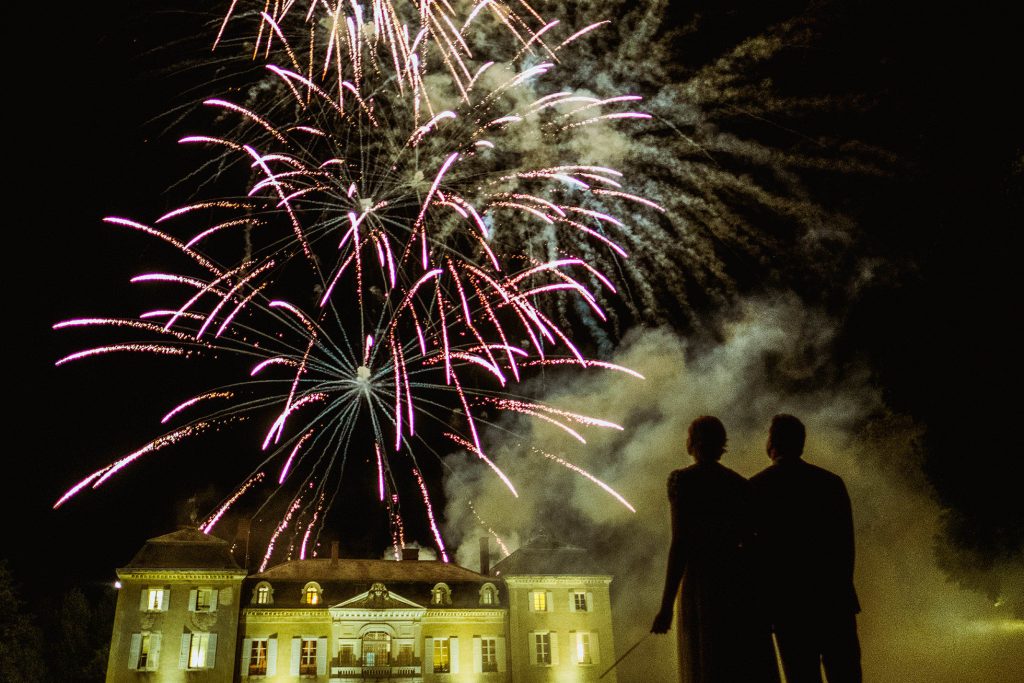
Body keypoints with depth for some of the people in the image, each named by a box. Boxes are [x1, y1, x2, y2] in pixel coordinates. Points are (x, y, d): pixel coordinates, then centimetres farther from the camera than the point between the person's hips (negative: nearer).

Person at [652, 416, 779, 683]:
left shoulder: (682, 480, -4)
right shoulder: (740, 483, 11)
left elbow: (680, 543, -11)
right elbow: (750, 543, 11)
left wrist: (666, 606, -10)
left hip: (702, 583, -5)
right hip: (742, 583, 5)